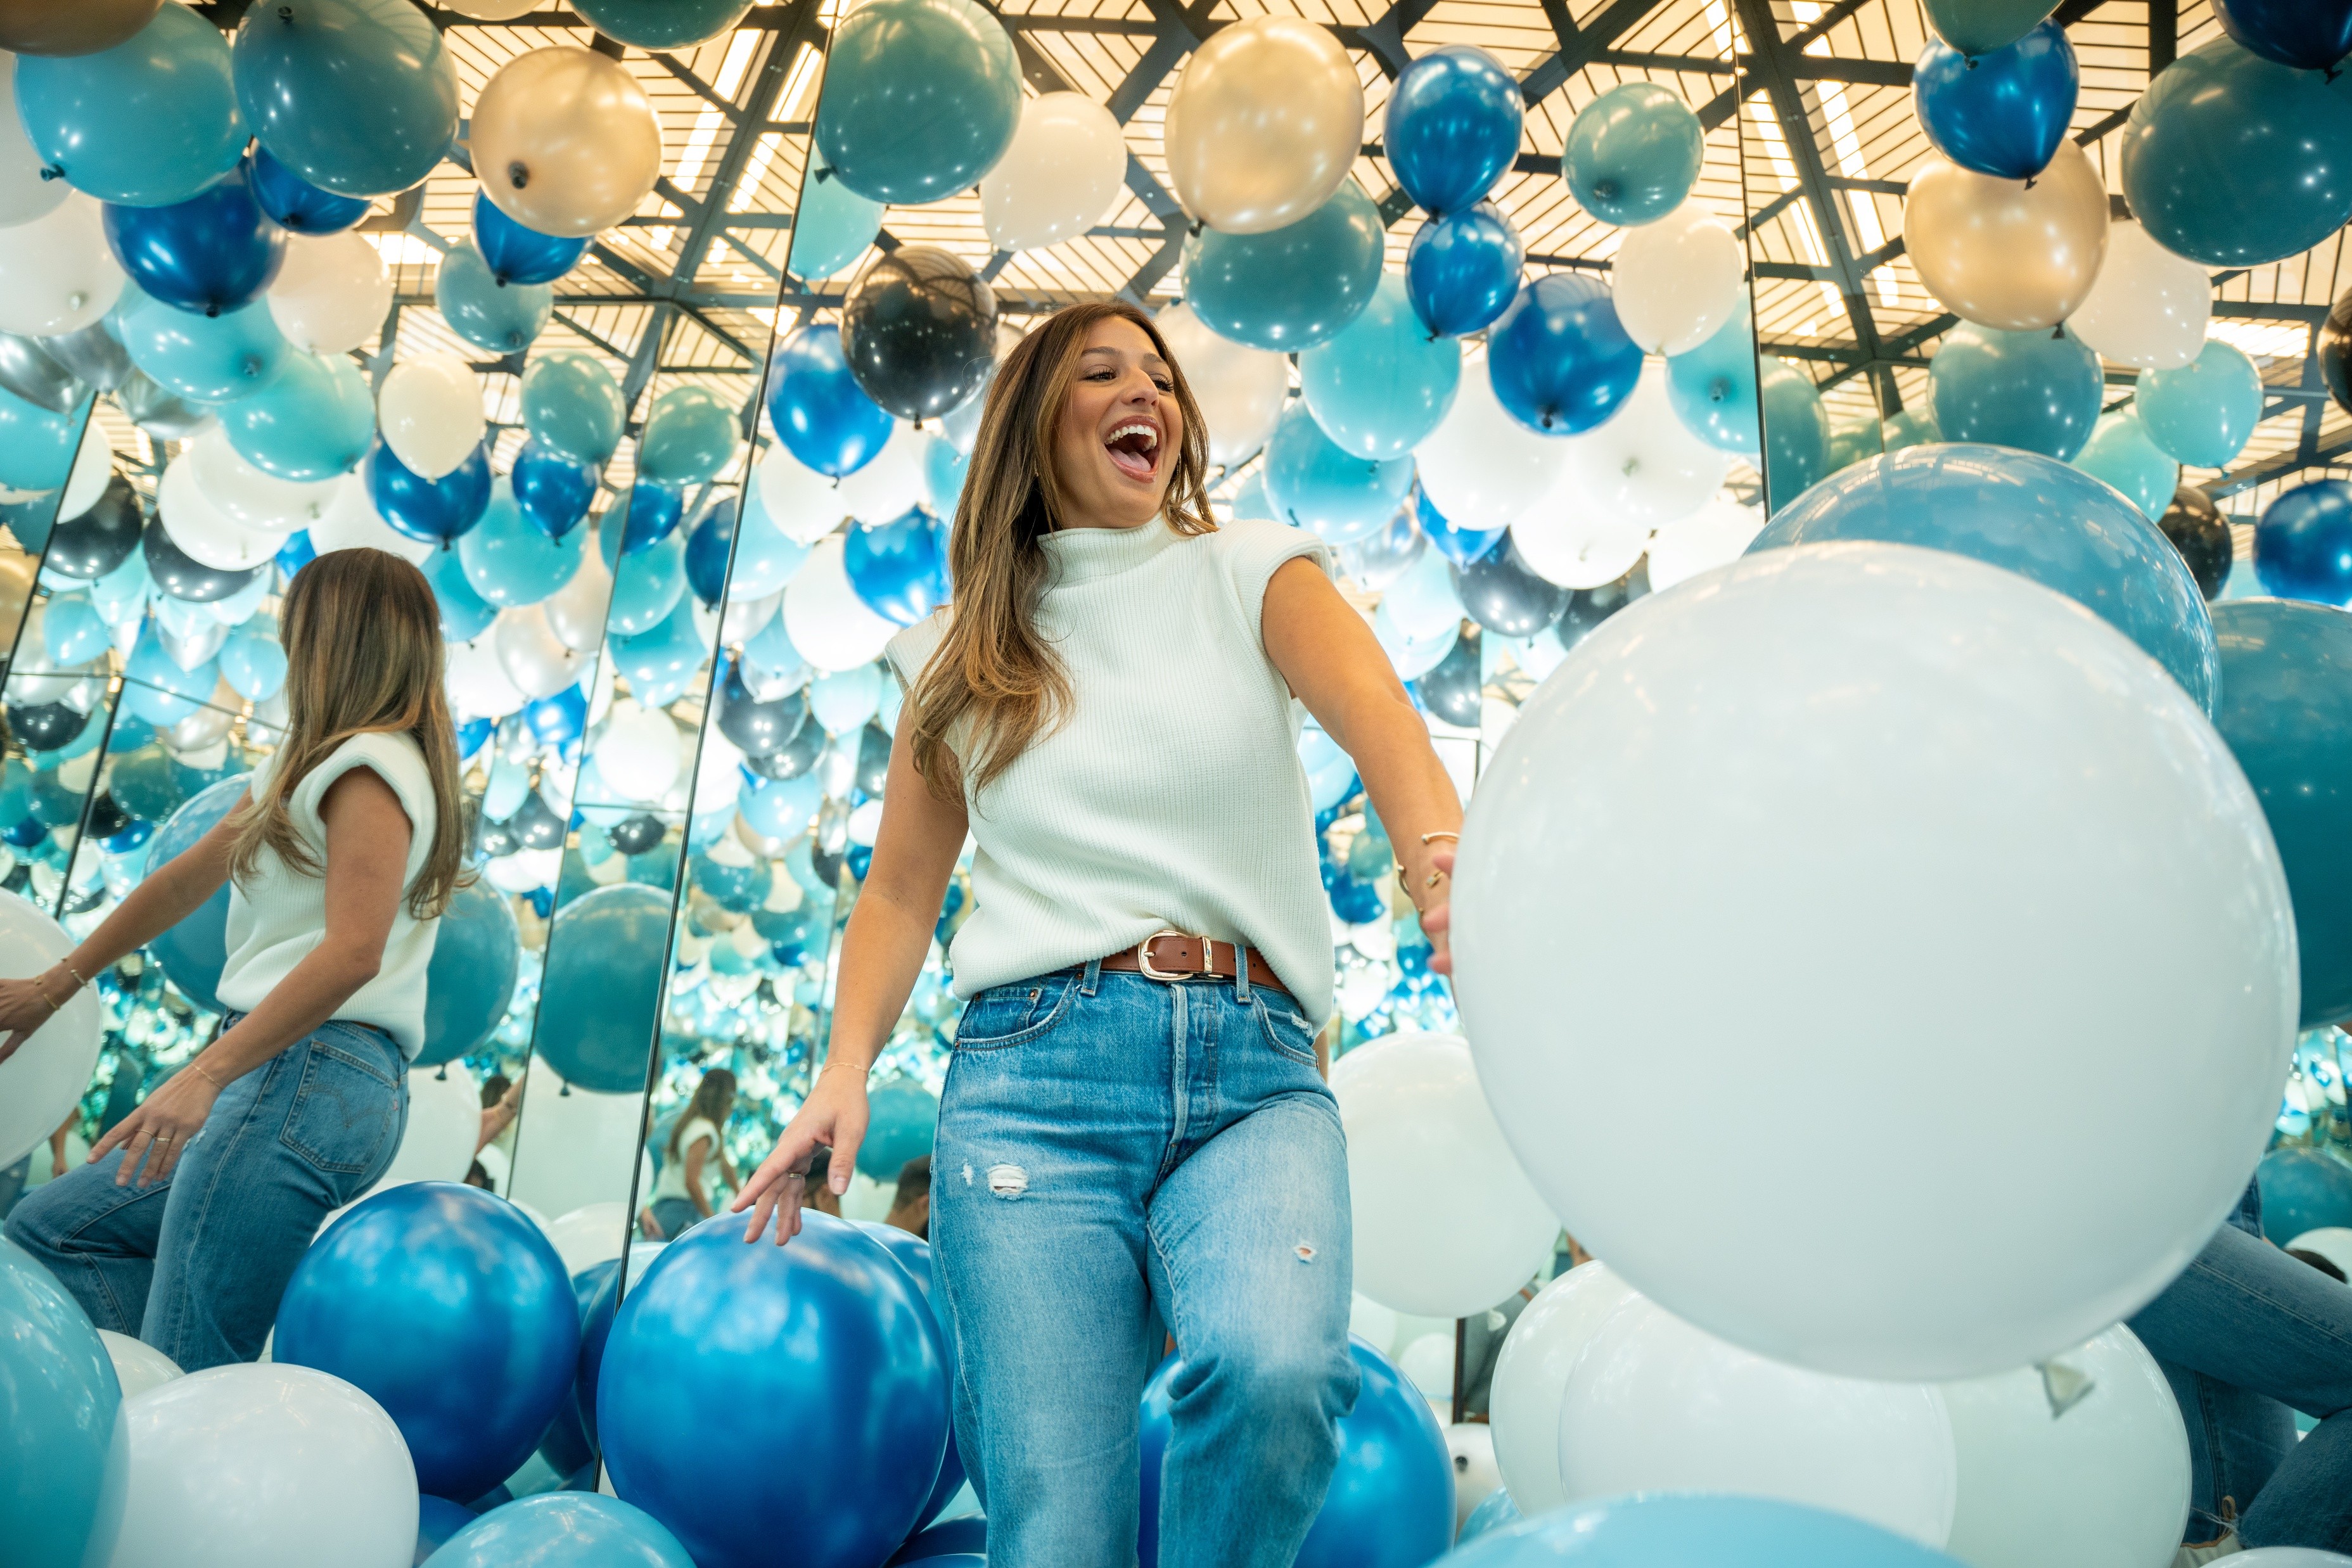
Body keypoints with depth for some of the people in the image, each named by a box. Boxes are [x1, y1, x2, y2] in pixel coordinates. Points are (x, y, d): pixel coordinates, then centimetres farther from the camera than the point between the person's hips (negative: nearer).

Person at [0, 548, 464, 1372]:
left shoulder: (368, 768, -9)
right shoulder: (310, 763, 22)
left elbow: (352, 952, -22)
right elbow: (188, 878, 27)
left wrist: (205, 1074, -25)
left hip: (313, 1078, -10)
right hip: (288, 1078, 10)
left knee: (191, 1383, -11)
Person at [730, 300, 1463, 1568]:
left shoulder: (1253, 576, 11)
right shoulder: (962, 653, 15)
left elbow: (1373, 708, -9)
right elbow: (900, 892, 18)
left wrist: (1438, 847, -31)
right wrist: (847, 1067, 2)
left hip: (1253, 1073, 0)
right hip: (1033, 1077, 1)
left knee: (1275, 1368, -28)